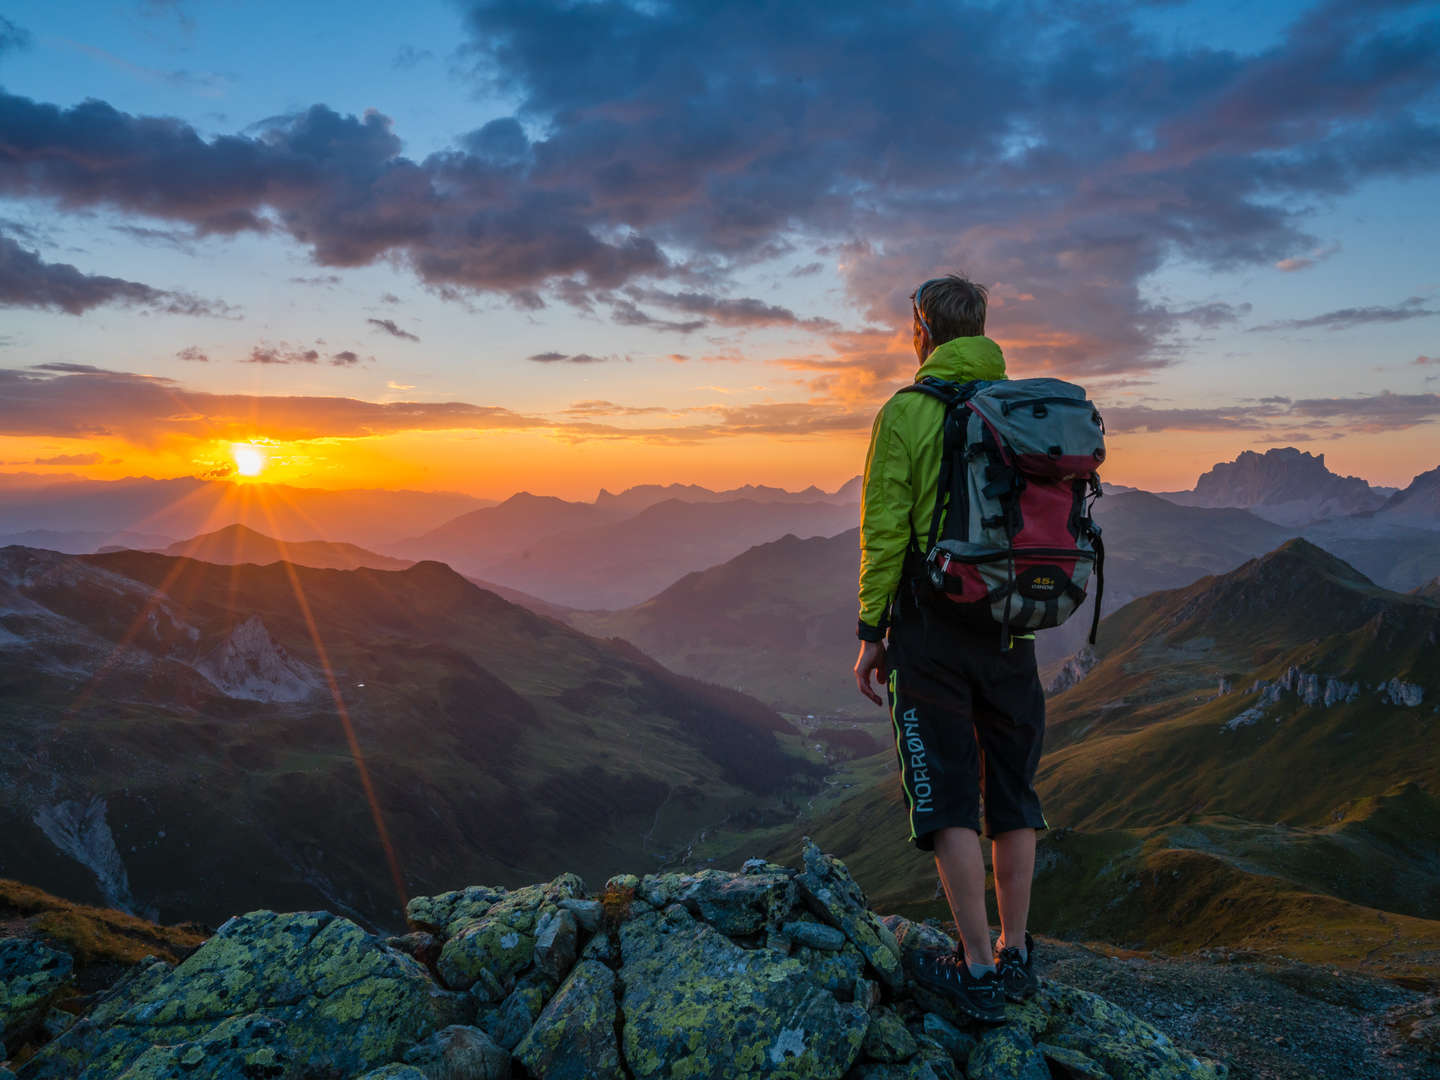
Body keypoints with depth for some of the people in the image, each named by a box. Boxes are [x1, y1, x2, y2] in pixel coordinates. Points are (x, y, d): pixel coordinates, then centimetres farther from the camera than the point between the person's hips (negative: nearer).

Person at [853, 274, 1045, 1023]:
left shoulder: (906, 411, -7)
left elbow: (885, 531, -11)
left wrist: (870, 633, -5)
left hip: (932, 624, -5)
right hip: (1011, 625, 5)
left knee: (946, 795, 2)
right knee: (1012, 790, 14)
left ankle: (978, 970, 6)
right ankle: (1015, 955, 24)